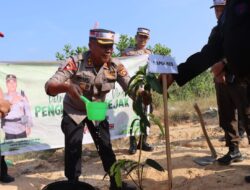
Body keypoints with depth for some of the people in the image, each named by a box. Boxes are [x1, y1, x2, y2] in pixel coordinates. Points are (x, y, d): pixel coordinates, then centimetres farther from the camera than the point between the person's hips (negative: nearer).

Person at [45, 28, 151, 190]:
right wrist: (66, 86, -59)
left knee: (106, 147, 6)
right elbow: (49, 87, -36)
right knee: (73, 149, -6)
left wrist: (143, 95, -44)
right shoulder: (75, 63, -31)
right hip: (73, 111, -3)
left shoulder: (115, 66, -19)